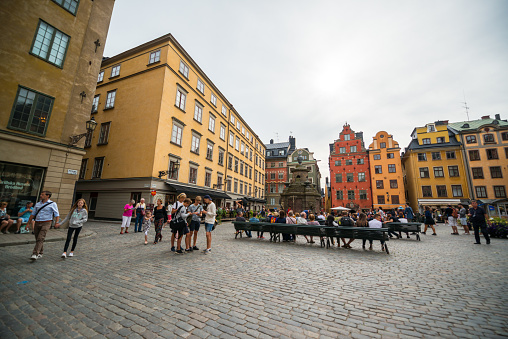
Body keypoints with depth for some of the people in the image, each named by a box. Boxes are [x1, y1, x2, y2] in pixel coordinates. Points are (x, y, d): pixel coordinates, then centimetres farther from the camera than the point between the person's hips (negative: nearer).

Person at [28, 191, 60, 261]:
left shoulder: (52, 204, -3)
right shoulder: (38, 204, 12)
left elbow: (57, 215, -7)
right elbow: (33, 214, 17)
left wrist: (56, 223, -19)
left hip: (46, 223, -6)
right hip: (37, 223, 6)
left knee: (40, 238, -14)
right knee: (37, 239, 12)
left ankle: (35, 254, -15)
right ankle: (40, 254, 25)